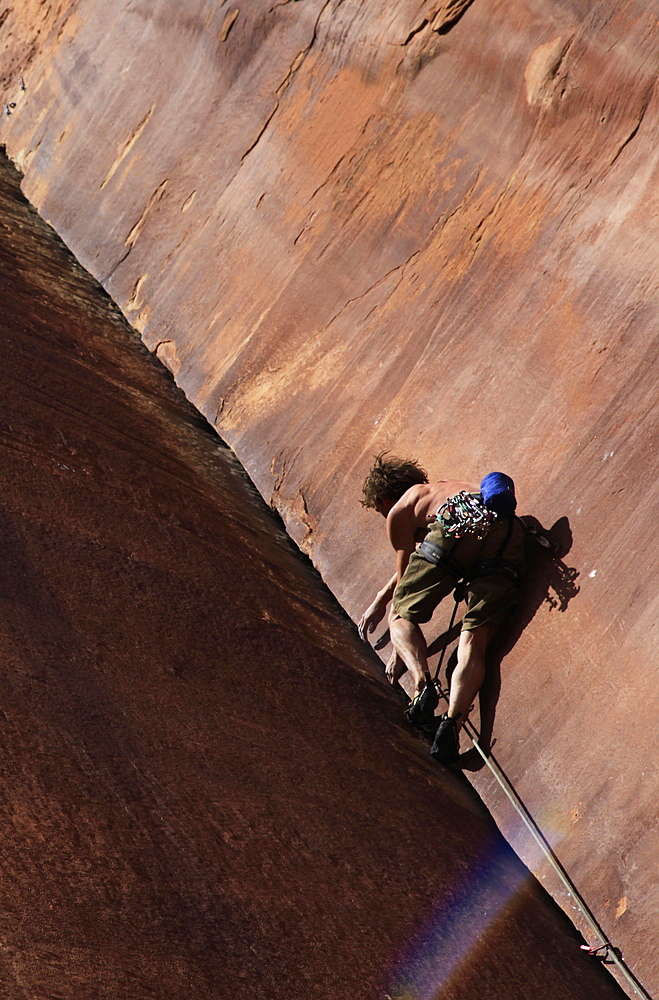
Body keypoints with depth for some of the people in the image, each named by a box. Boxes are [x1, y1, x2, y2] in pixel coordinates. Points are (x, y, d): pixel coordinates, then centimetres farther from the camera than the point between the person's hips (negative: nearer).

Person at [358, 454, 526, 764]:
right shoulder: (445, 487, 44)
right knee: (474, 641, 2)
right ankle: (453, 722, -18)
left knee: (401, 615, 14)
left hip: (456, 528, -5)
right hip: (508, 532, 5)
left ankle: (423, 683, -10)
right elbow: (414, 563, 53)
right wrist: (380, 600, 62)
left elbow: (407, 576, 26)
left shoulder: (399, 512, 25)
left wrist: (399, 653, 35)